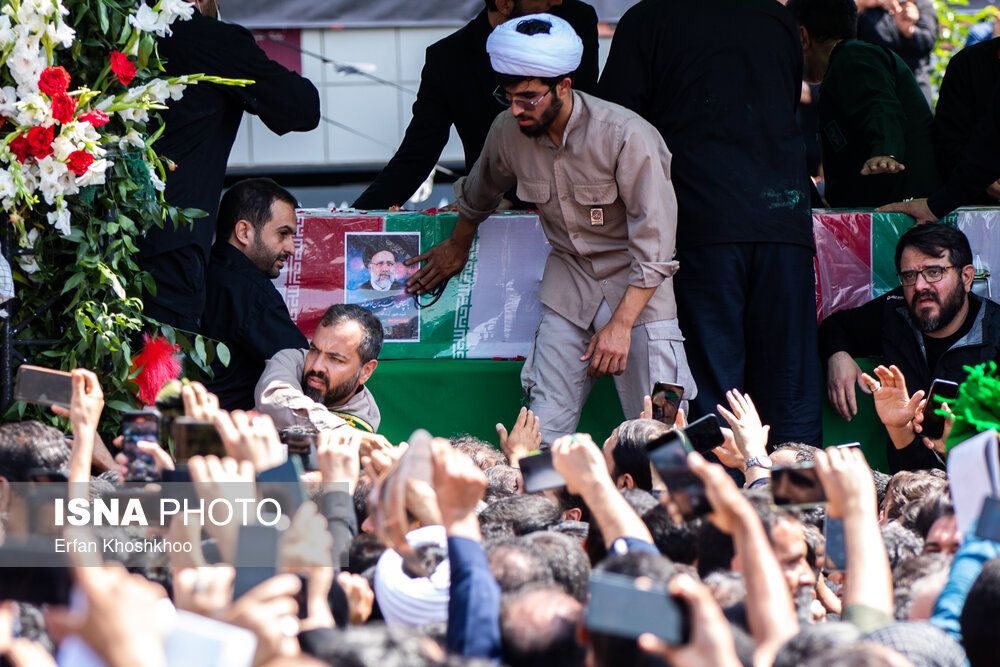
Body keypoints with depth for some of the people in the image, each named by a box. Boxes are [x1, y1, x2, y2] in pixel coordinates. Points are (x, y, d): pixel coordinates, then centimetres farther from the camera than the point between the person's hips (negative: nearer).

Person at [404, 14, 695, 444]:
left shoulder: (625, 136, -22)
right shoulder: (508, 131, -6)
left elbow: (655, 246, -20)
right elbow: (479, 194, 20)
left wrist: (620, 325, -24)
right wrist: (458, 246, 35)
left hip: (637, 284, -4)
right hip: (569, 280, 4)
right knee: (542, 432, -8)